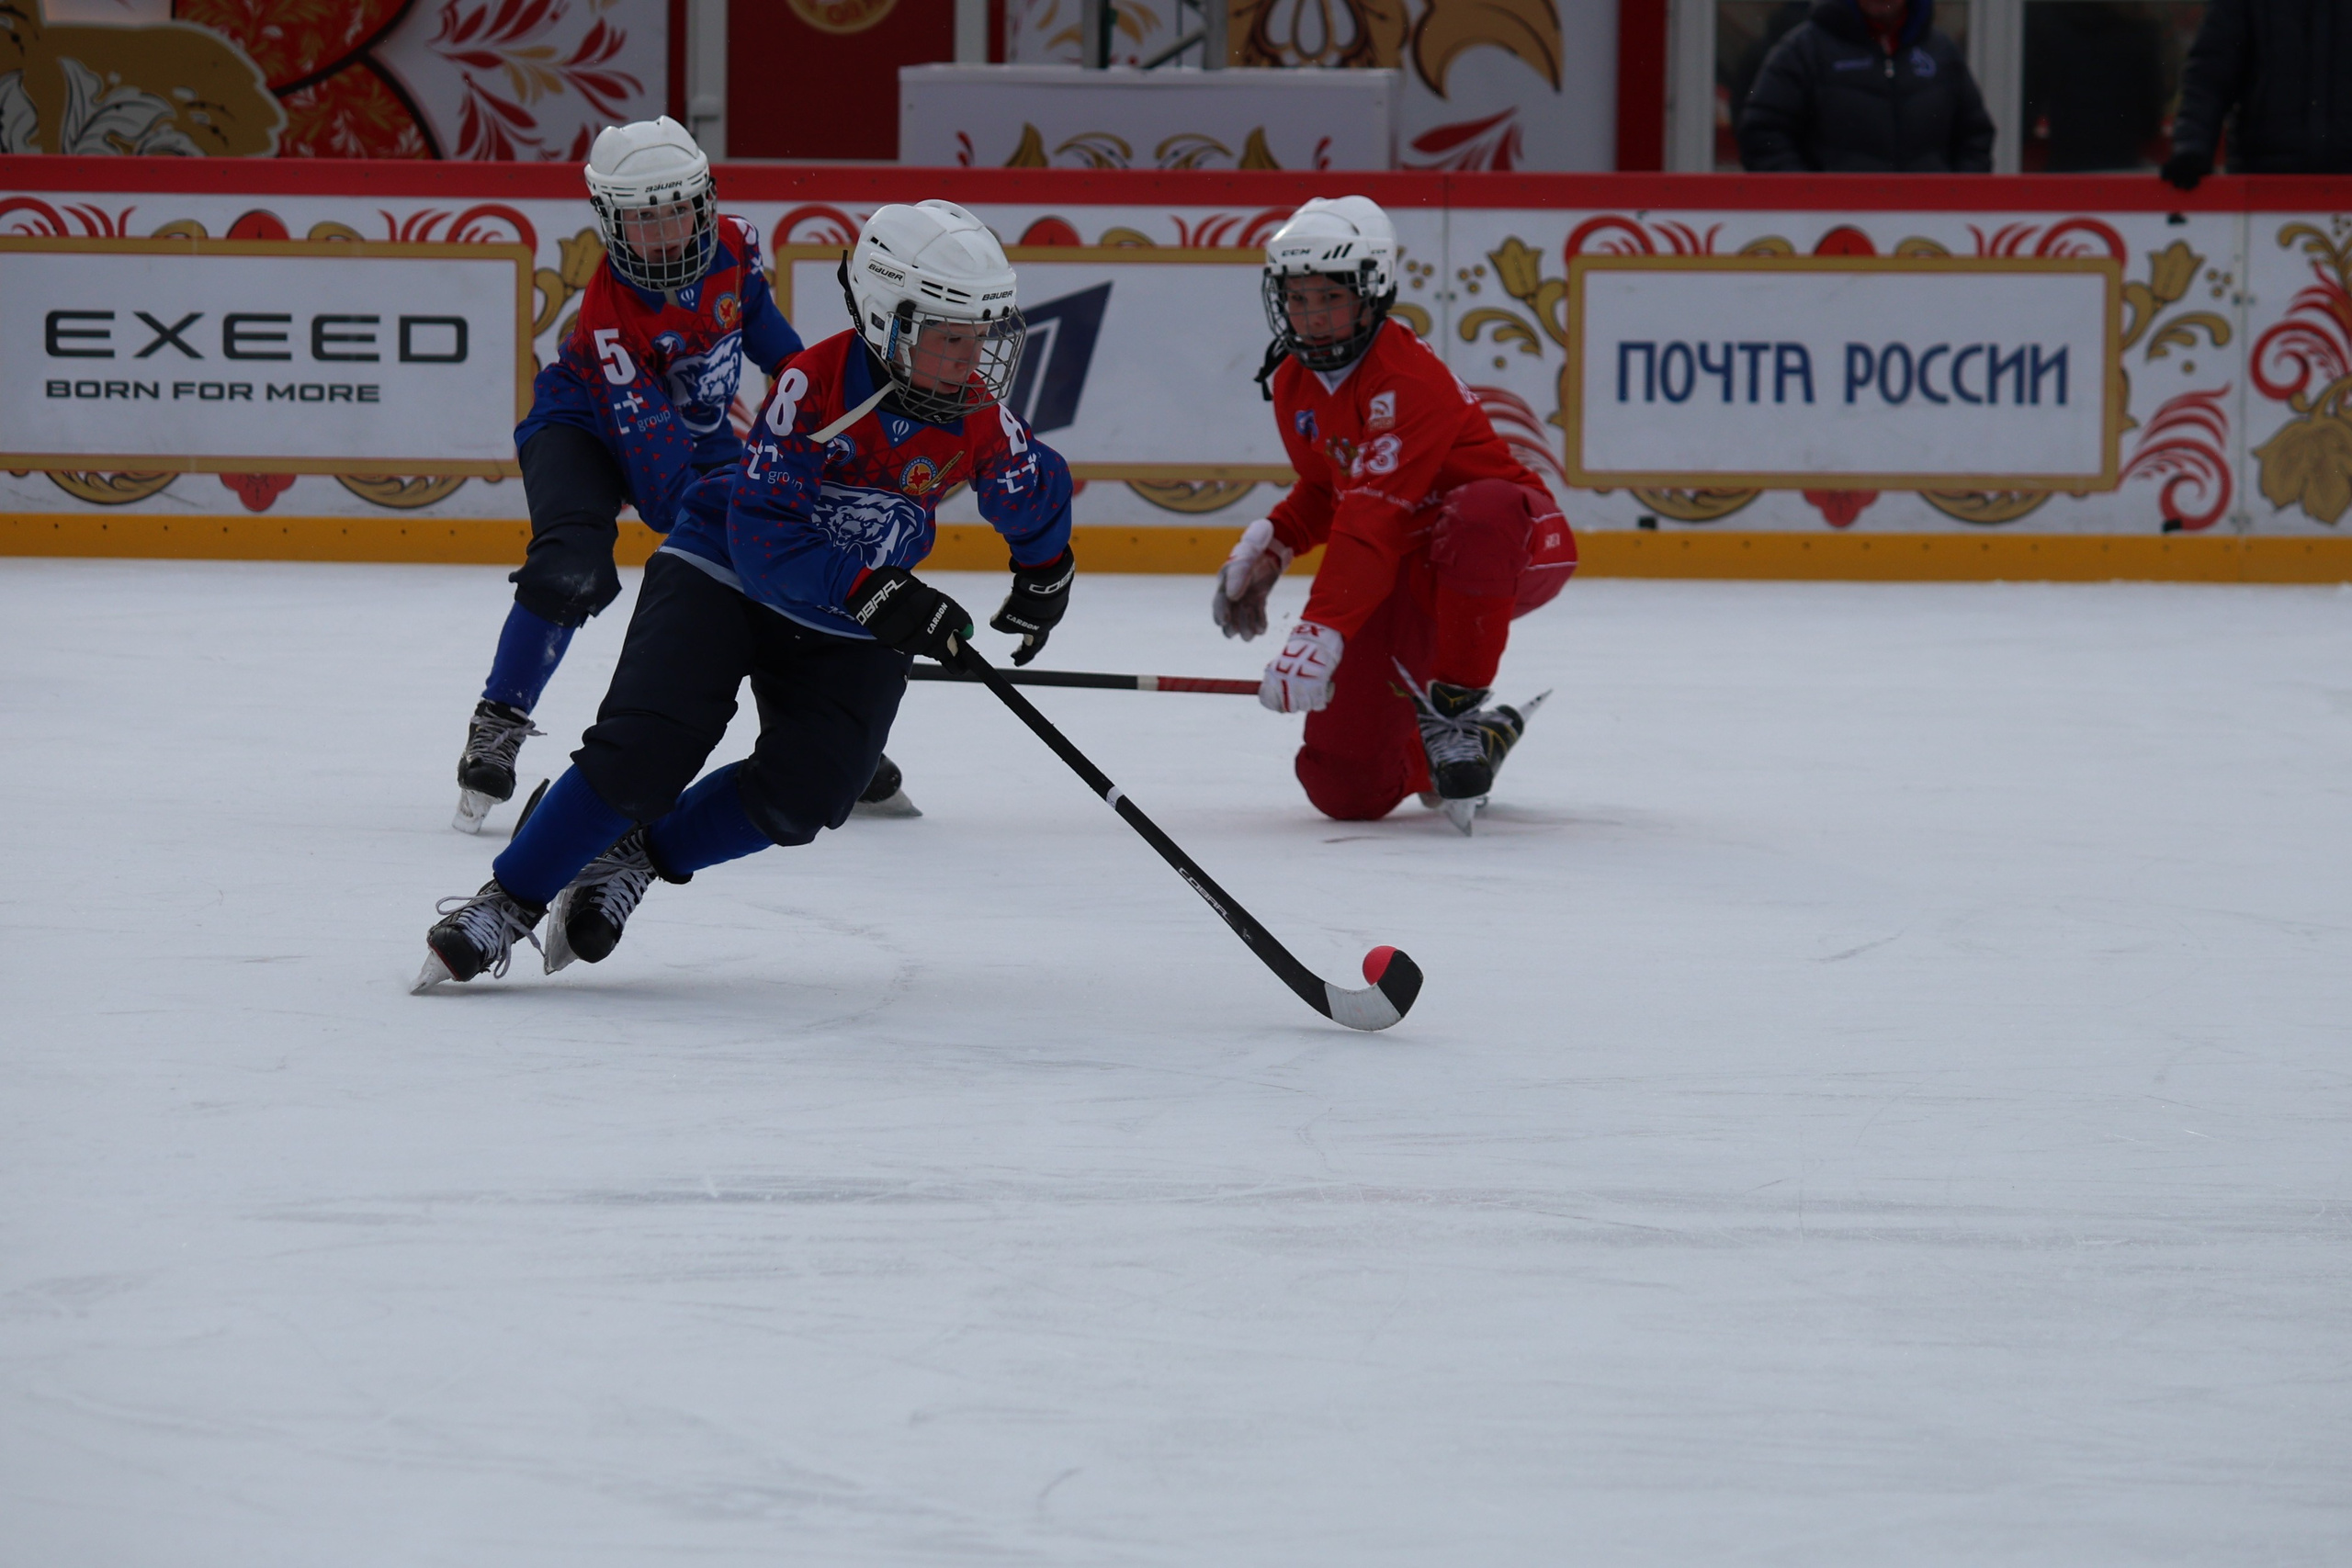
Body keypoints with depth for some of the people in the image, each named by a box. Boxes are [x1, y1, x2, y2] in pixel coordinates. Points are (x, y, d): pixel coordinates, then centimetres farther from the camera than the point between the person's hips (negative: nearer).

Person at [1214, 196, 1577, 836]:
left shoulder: (1409, 380, -27)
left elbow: (1370, 524, -37)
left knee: (1477, 517, -47)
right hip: (1409, 574, 7)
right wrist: (1270, 544, 1)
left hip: (1517, 549, -7)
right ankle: (1457, 749, 28)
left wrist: (1320, 632, -45)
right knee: (1344, 787, -5)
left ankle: (1452, 713, -28)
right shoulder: (1295, 384, 2)